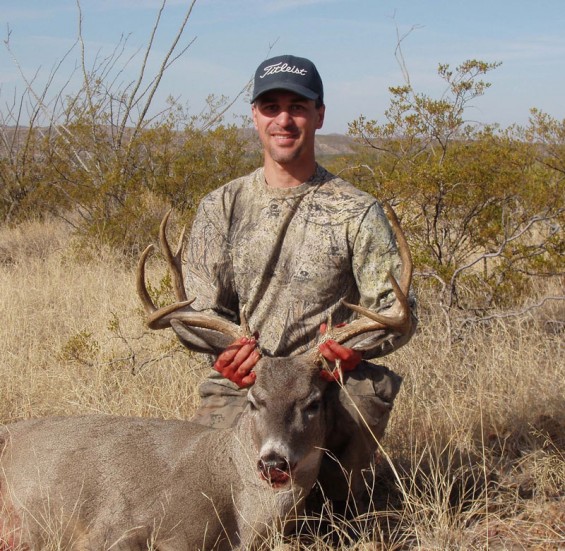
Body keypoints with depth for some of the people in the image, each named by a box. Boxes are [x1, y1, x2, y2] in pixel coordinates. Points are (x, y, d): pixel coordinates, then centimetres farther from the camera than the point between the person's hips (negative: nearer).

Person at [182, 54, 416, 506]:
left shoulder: (357, 212, 3)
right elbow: (200, 310, 6)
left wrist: (355, 347, -24)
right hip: (239, 386, 1)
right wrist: (233, 351, -17)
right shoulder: (221, 207, 9)